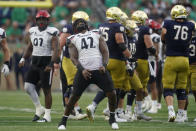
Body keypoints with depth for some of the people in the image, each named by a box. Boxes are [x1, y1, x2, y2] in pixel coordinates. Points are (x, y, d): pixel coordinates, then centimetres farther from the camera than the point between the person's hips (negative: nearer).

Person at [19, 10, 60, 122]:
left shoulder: (52, 33, -9)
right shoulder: (32, 32, 10)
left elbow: (56, 50, -15)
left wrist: (52, 64, -26)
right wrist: (23, 59, 6)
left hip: (46, 63, -6)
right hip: (35, 63, 6)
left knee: (47, 89, -3)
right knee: (28, 86, -2)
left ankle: (47, 115, 5)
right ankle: (39, 108, 14)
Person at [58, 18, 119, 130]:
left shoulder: (97, 35, 15)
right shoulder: (73, 39, 10)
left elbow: (105, 51, 9)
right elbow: (73, 57, 2)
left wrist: (104, 65, -10)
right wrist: (82, 69, -14)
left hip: (99, 70, 1)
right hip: (84, 71, -1)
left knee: (112, 94, -6)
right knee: (74, 97, -3)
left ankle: (112, 119, 14)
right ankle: (63, 121, 10)